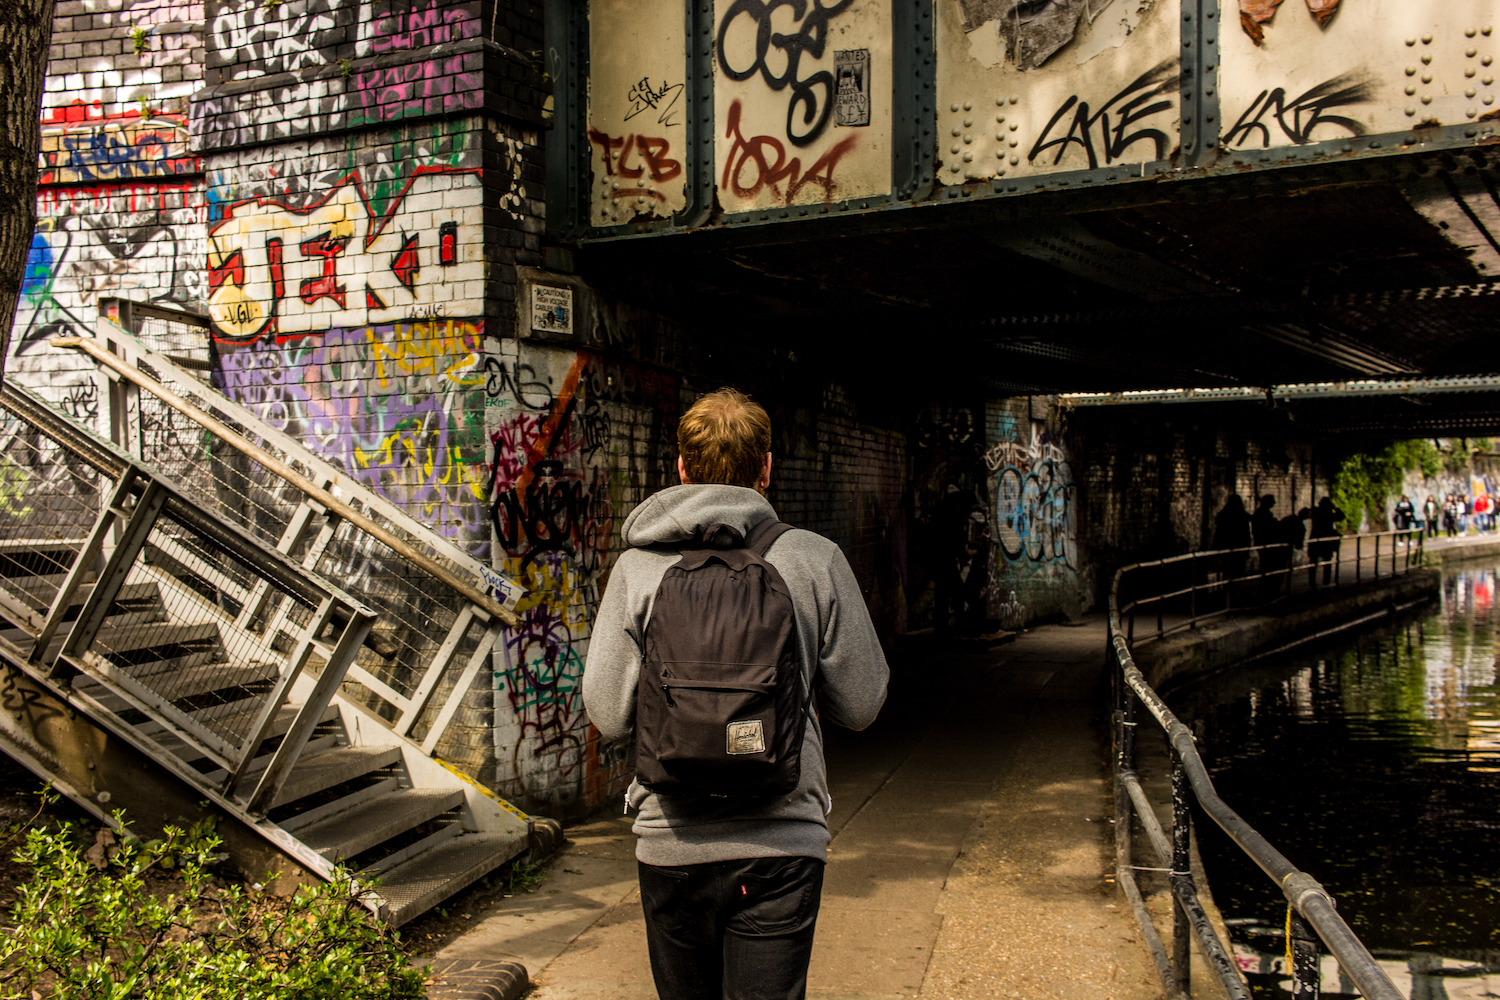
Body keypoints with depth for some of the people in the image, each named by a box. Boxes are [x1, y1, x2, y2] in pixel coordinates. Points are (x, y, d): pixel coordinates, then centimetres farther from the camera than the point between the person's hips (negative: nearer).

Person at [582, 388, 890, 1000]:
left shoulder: (638, 566, -4)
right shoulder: (816, 559, -5)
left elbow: (609, 716, -5)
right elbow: (860, 706, -1)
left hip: (671, 844, 1)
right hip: (781, 842, -1)